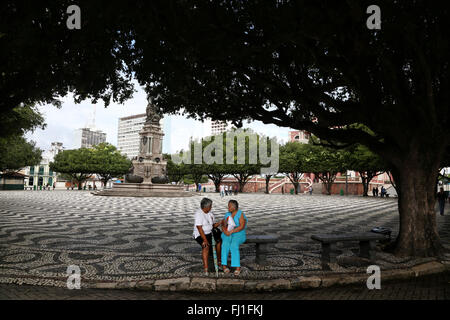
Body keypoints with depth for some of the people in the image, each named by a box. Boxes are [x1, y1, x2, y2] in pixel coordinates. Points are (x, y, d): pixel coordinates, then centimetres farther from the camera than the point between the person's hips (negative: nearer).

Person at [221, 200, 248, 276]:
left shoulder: (241, 214, -7)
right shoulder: (227, 214, 9)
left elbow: (242, 226, -18)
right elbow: (223, 225, 5)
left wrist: (231, 231, -25)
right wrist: (225, 231, -18)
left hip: (239, 234, -4)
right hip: (228, 234, 4)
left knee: (234, 245, -33)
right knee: (225, 244, -29)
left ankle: (237, 267, -30)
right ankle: (224, 265, -29)